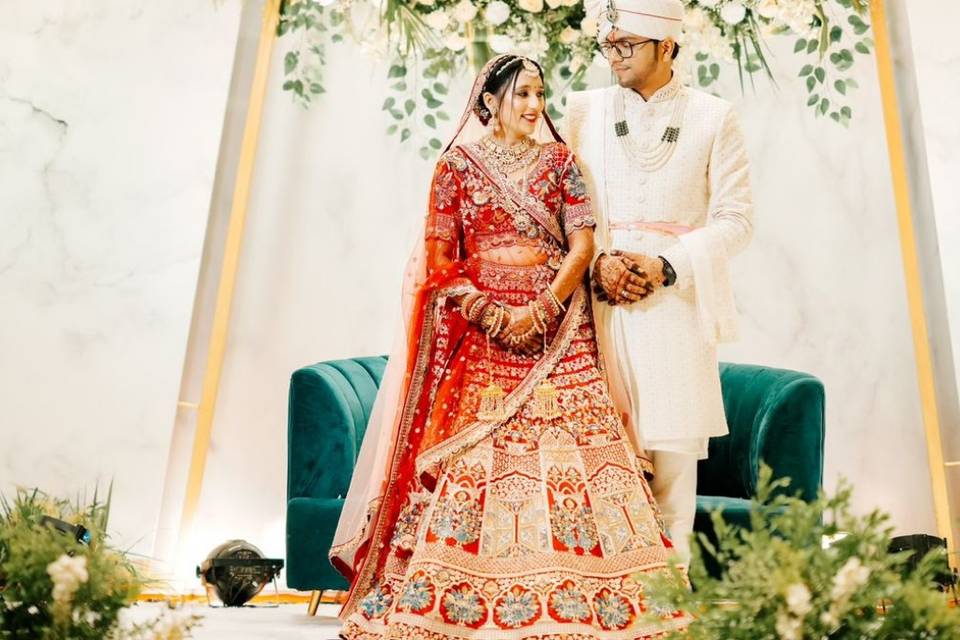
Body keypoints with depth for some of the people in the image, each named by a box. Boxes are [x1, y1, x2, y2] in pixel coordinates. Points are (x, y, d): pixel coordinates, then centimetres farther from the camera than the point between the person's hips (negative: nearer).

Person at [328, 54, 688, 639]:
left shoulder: (559, 160, 9)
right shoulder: (458, 163, 7)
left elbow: (583, 244, 1)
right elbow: (439, 257, 2)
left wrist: (539, 310, -11)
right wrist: (489, 314, -10)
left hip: (555, 329, 1)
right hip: (477, 331, 0)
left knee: (563, 454, -4)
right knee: (471, 458, -3)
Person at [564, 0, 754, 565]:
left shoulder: (714, 117, 5)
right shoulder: (584, 110, 11)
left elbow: (736, 218, 2)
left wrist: (667, 266, -12)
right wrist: (599, 262, -9)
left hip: (678, 301, -1)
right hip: (600, 302, 1)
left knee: (673, 441, 3)